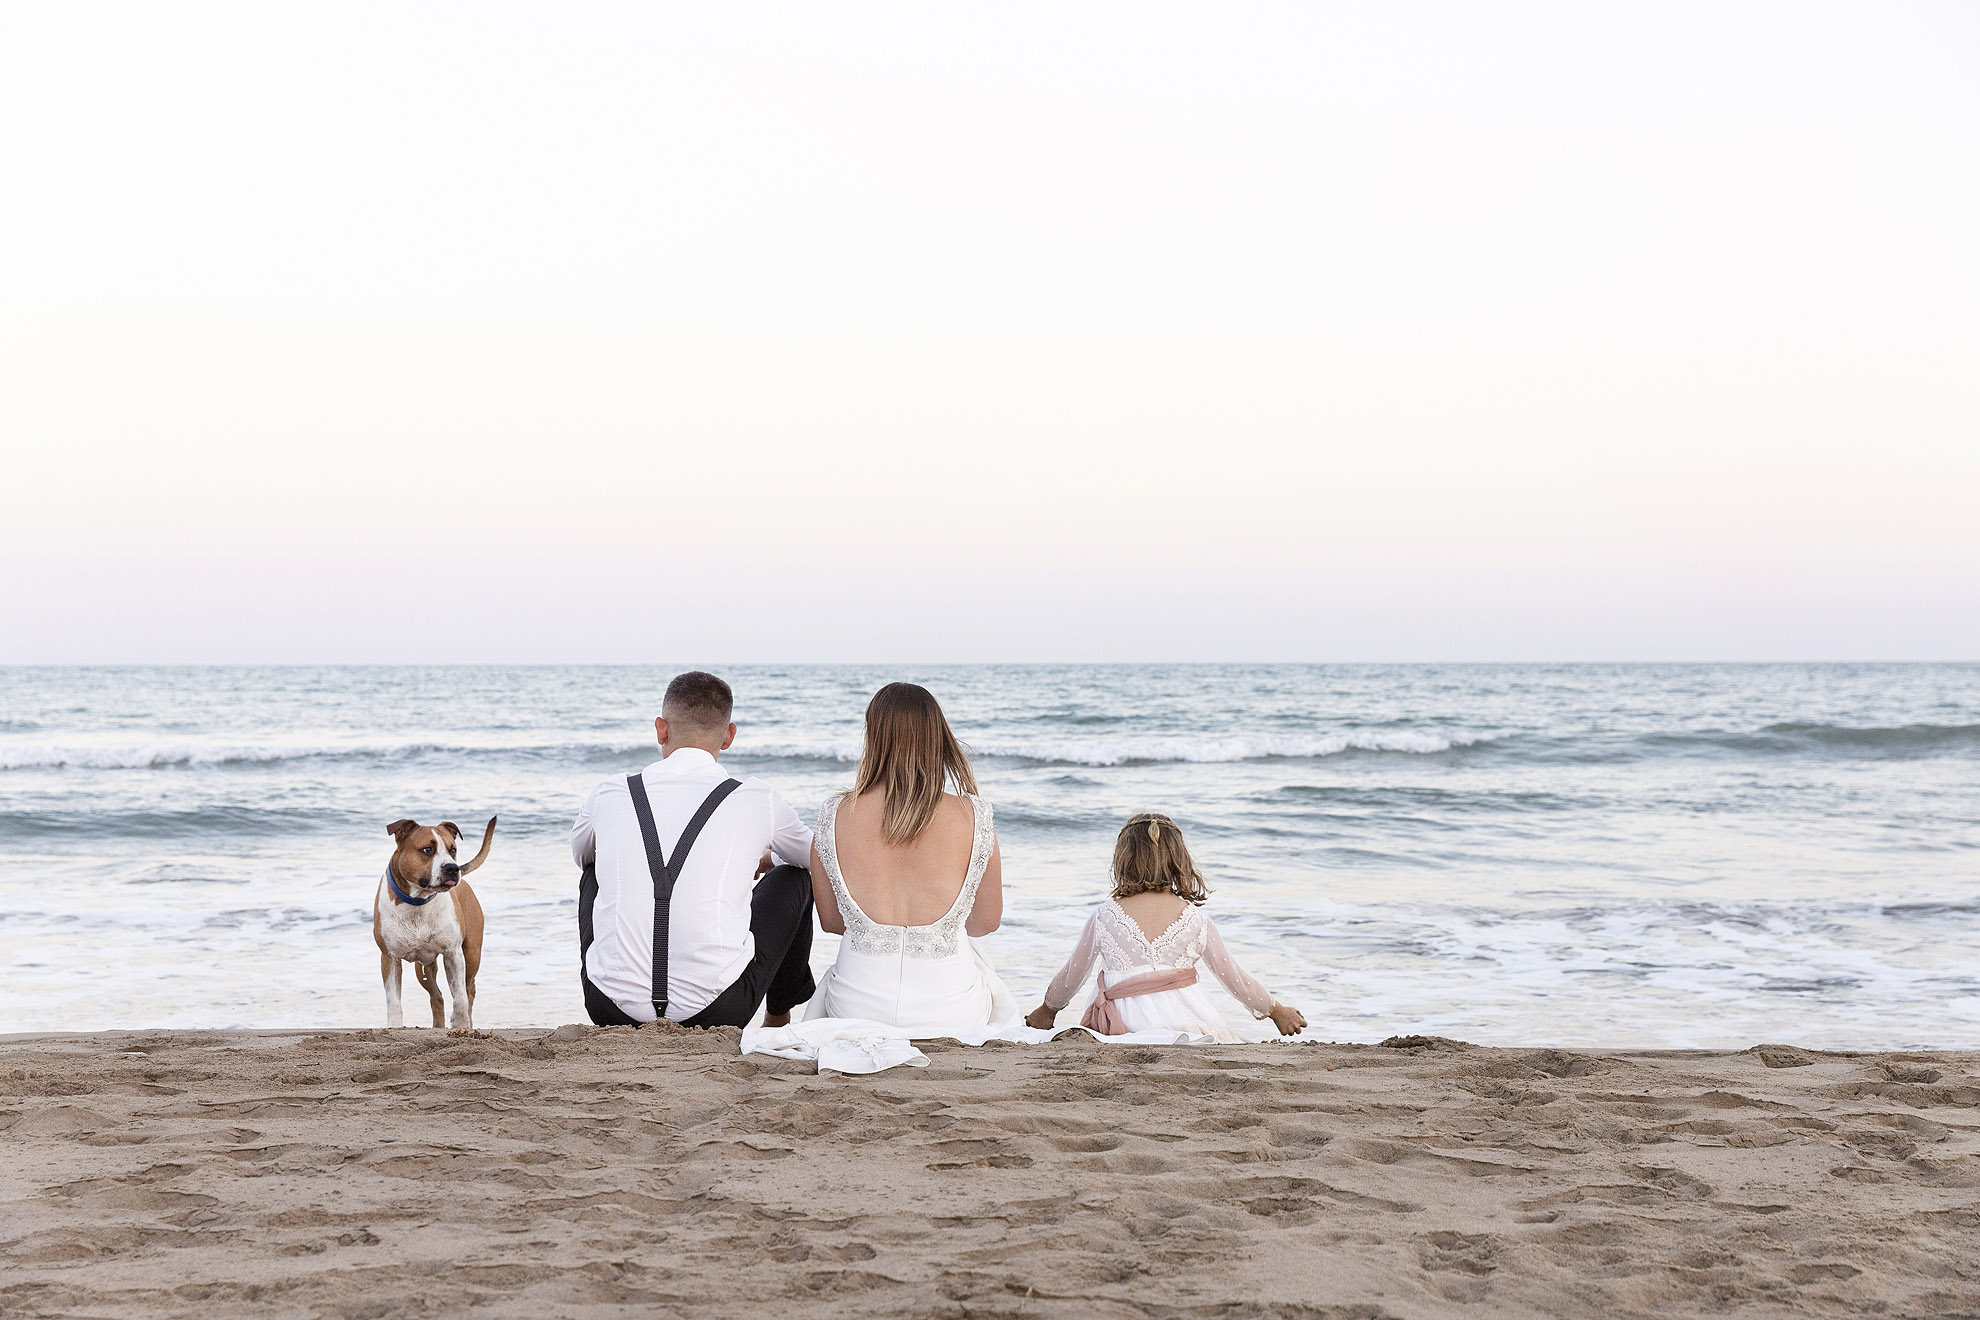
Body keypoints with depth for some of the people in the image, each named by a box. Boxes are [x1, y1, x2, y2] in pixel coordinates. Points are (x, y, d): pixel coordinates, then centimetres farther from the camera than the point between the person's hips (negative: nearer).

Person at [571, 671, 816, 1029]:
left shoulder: (609, 795, 2)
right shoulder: (757, 800, -2)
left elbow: (581, 852, 28)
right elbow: (812, 853, 22)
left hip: (611, 1009, 2)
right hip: (717, 1012, -2)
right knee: (793, 877, 22)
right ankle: (779, 1018, 43)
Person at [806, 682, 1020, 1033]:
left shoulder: (834, 816, -6)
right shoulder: (973, 817, -9)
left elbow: (831, 921, 7)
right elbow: (988, 922, 5)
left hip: (858, 1009, 1)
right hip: (952, 1015, 0)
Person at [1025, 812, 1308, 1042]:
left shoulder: (1104, 916, 2)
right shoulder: (1196, 919, 2)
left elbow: (1071, 976, 14)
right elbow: (1234, 978, 12)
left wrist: (1047, 1010, 36)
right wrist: (1277, 1011, 29)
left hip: (1125, 1027, 0)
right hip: (1186, 1021, 0)